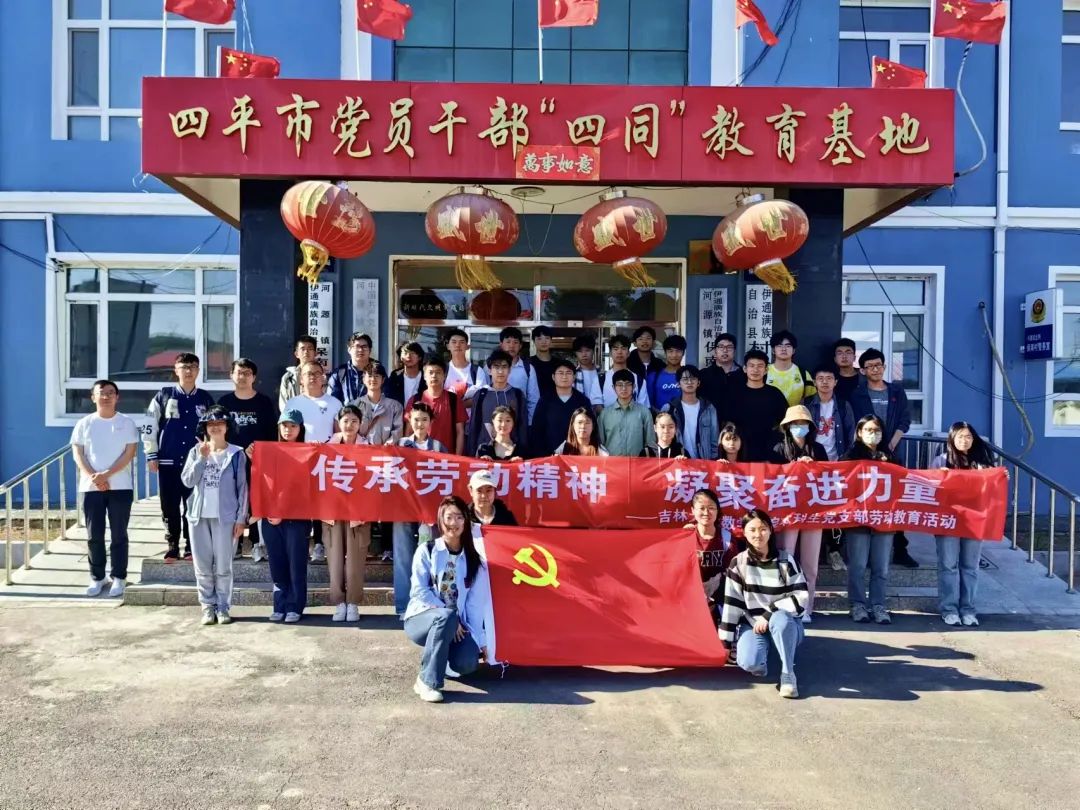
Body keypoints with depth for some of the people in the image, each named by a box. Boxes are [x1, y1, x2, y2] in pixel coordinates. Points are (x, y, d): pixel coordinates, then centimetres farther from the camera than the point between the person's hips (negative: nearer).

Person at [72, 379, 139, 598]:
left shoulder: (127, 423, 1)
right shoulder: (84, 423, 6)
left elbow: (130, 453, -6)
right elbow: (77, 454, 1)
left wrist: (107, 474, -16)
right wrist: (93, 477, -14)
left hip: (120, 487, -1)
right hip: (91, 487, 2)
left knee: (119, 534, 3)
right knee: (94, 535, 5)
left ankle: (119, 577, 11)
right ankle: (97, 577, 16)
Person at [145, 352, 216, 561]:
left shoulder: (205, 399, 7)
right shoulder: (164, 395, 3)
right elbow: (151, 426, 4)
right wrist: (151, 456, -1)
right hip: (168, 462, 0)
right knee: (169, 506, 4)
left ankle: (191, 547, 13)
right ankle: (172, 547, 15)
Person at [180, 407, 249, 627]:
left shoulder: (236, 454, 1)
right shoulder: (196, 452, 8)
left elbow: (242, 488, 0)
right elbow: (187, 481, -3)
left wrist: (241, 518, -5)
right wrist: (202, 458, -12)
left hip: (225, 516, -3)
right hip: (199, 516, 3)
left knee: (223, 566, -1)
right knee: (203, 566, 6)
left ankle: (223, 607, 8)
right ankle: (208, 606, 15)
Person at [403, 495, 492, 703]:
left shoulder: (474, 559, 6)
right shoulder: (427, 550, -4)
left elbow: (475, 602, 1)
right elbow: (419, 591, -12)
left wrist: (479, 639, -7)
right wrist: (450, 617, -20)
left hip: (456, 625, 3)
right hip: (422, 617, -3)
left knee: (467, 663, -26)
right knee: (446, 616, -38)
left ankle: (440, 652, 11)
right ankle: (427, 681, -25)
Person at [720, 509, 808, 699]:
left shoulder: (785, 560, -6)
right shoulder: (739, 562, -6)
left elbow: (801, 599, -12)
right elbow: (731, 603, -6)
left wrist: (768, 615, -20)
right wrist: (726, 642, -6)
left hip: (784, 623, 0)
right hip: (752, 623, 1)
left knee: (780, 619, -37)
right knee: (749, 664, -29)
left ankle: (788, 674, -17)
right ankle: (759, 661, 9)